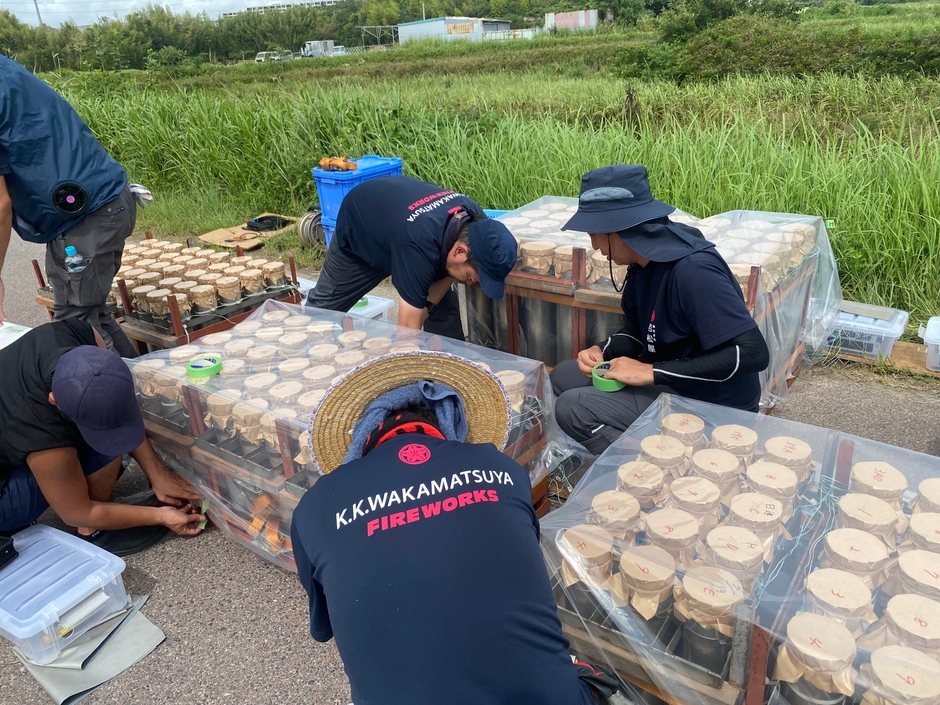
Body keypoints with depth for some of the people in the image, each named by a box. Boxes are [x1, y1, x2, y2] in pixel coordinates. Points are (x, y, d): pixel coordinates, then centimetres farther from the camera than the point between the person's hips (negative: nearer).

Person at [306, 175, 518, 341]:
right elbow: (408, 330, -45)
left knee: (444, 307, -5)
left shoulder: (474, 222, -30)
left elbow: (446, 271, -9)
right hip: (357, 231, -4)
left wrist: (427, 308, -20)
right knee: (327, 304, 16)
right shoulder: (418, 247, -49)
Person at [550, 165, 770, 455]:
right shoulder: (643, 264, 0)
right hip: (670, 386, 9)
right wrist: (601, 351, -7)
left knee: (572, 408, -20)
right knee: (564, 376, 10)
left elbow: (753, 353, -30)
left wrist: (652, 372, -27)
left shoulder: (692, 269, -26)